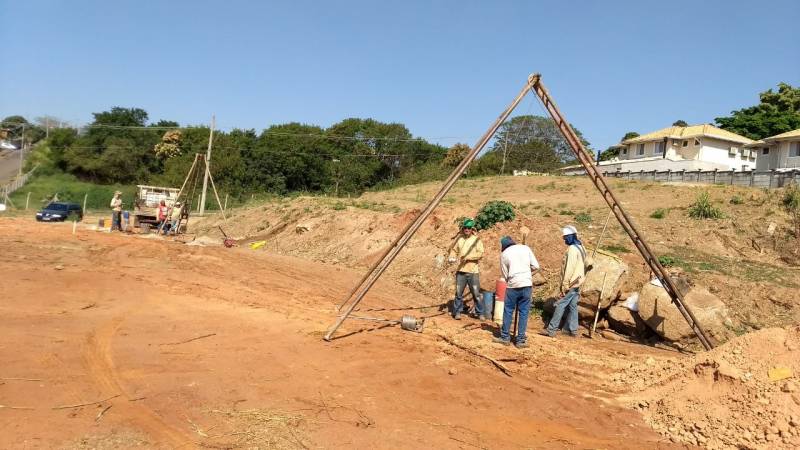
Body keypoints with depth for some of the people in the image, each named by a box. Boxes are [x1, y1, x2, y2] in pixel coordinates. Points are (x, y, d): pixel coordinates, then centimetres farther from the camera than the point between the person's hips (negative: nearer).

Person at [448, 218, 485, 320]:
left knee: (476, 293, 1)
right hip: (460, 270, 3)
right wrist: (451, 257, -6)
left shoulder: (476, 239, -1)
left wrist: (468, 257, -18)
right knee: (458, 293, 6)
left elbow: (480, 254, -9)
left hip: (473, 271, -3)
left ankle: (480, 313, 14)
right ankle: (457, 312, 18)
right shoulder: (460, 238, 9)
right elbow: (454, 250, 15)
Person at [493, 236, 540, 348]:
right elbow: (535, 266, 5)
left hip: (512, 285, -1)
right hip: (526, 284, 1)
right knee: (524, 312, 6)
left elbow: (505, 274, 7)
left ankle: (505, 337, 18)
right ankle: (520, 340, 8)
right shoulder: (525, 248, 9)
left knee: (508, 311, 11)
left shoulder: (504, 254, 6)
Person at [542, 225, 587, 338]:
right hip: (577, 283, 9)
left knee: (560, 306, -6)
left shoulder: (572, 249, -17)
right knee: (573, 307, 12)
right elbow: (583, 266, 19)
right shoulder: (581, 248, 13)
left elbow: (569, 269, -20)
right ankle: (573, 330, 16)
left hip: (570, 284, -9)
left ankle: (551, 330, -4)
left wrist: (564, 285, -18)